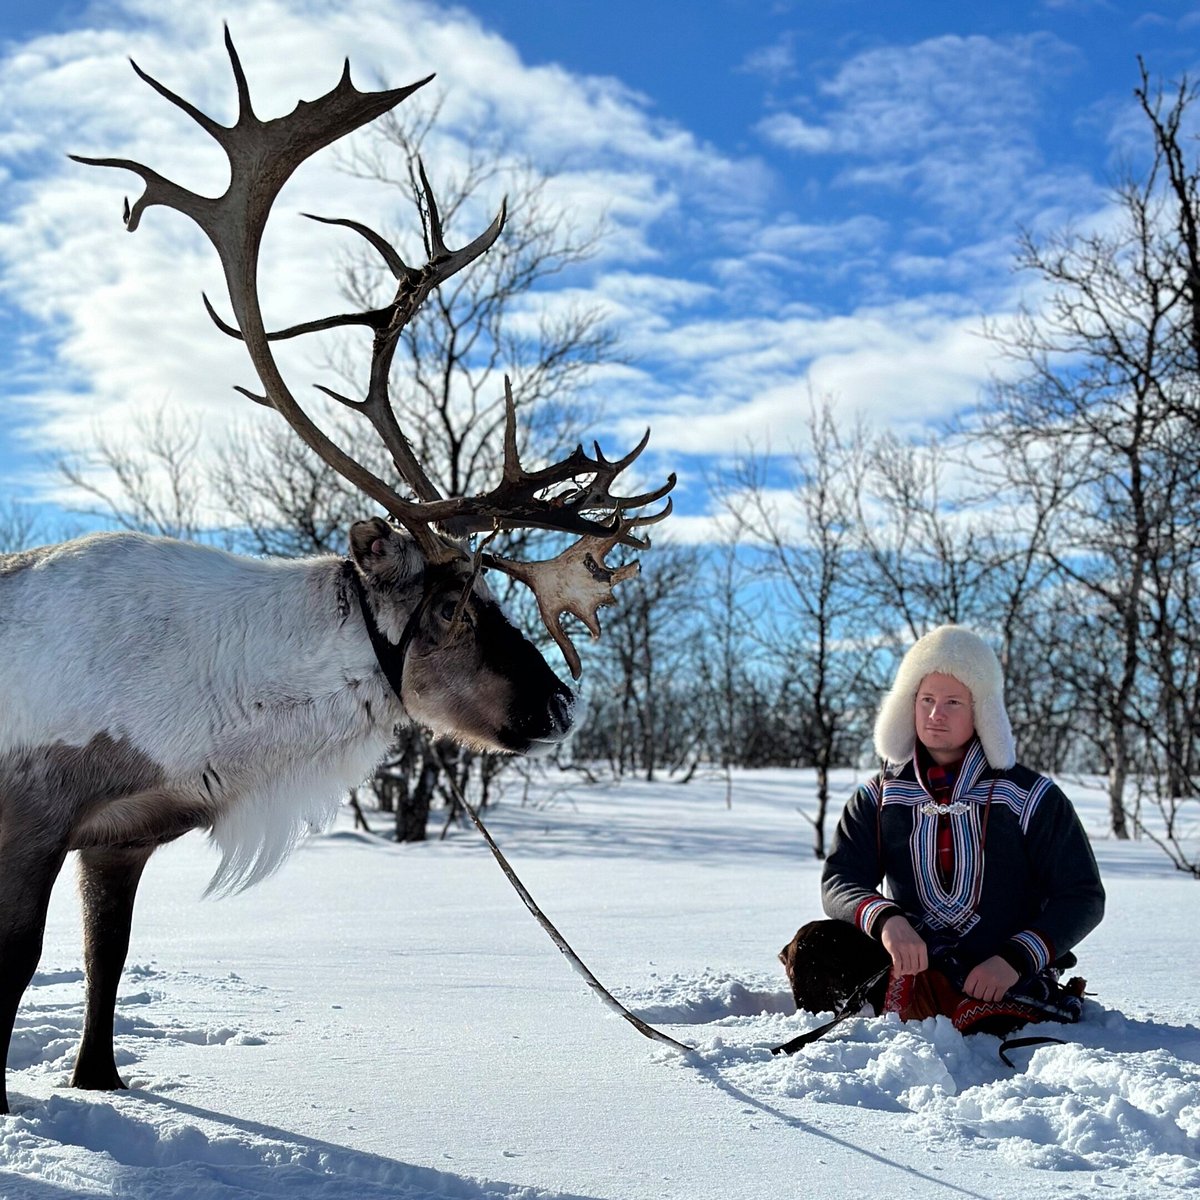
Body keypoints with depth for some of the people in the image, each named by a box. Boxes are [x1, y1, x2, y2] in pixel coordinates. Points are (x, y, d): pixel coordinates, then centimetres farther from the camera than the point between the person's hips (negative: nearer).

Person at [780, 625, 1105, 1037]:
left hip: (1001, 981, -1)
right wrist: (886, 919, -27)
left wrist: (1015, 959, -17)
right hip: (911, 972, 2)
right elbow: (839, 884, -3)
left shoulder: (1032, 797, 1)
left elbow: (1083, 896, -1)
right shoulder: (878, 798, 9)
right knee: (815, 946, -24)